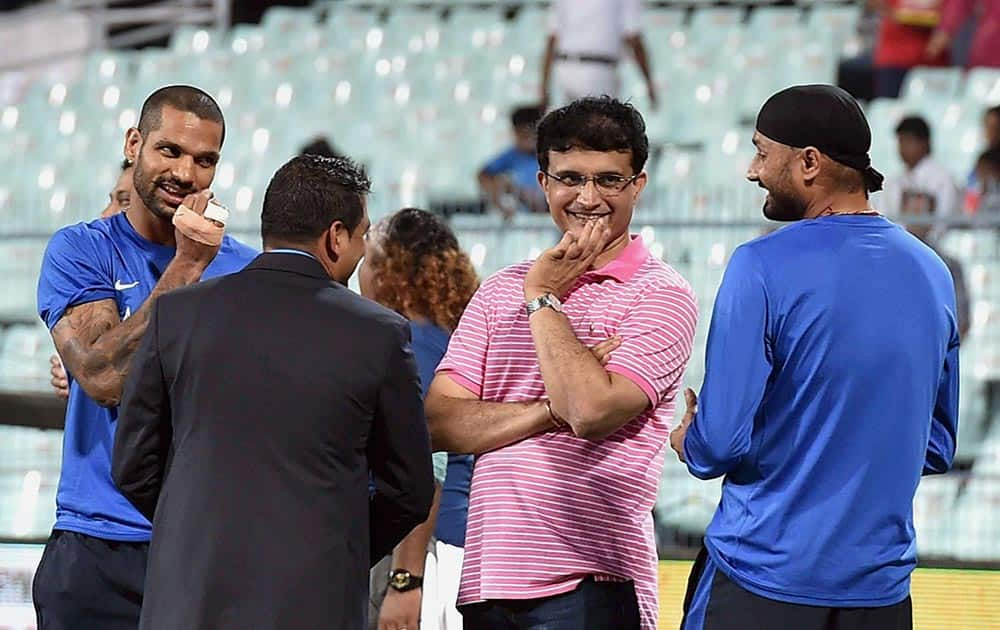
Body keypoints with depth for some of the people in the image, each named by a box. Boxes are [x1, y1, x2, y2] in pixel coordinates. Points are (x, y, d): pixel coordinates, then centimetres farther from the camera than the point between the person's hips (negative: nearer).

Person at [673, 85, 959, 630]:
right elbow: (936, 447, 14)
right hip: (882, 586, 5)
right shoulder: (932, 274, 6)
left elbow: (718, 444, -15)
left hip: (762, 584, -5)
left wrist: (686, 442, 5)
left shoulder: (763, 268, -13)